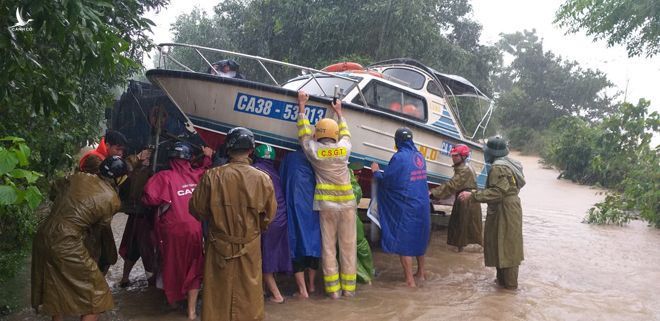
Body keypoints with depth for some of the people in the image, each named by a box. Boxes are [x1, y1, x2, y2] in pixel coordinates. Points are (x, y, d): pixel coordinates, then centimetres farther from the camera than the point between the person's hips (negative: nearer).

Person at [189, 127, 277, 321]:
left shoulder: (212, 176, -15)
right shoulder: (262, 178, -13)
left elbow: (197, 209, -3)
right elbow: (270, 214, -1)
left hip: (219, 245, 0)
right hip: (250, 247, 0)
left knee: (218, 294, 14)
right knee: (249, 294, 15)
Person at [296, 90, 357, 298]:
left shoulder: (314, 151, -4)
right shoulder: (344, 148, 1)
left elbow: (304, 133, 13)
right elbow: (345, 133, 23)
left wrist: (301, 106, 23)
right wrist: (339, 112, 38)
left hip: (326, 205, -1)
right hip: (347, 203, 1)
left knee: (328, 247, 6)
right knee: (348, 246, 9)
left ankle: (333, 288, 10)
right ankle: (349, 287, 15)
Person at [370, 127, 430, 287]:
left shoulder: (399, 157, -15)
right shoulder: (420, 156, 8)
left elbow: (385, 181, -14)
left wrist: (376, 172, 7)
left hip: (405, 207, -7)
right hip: (422, 205, 7)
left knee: (403, 242, 1)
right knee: (419, 238, 21)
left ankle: (410, 280, 2)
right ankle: (421, 273, 32)